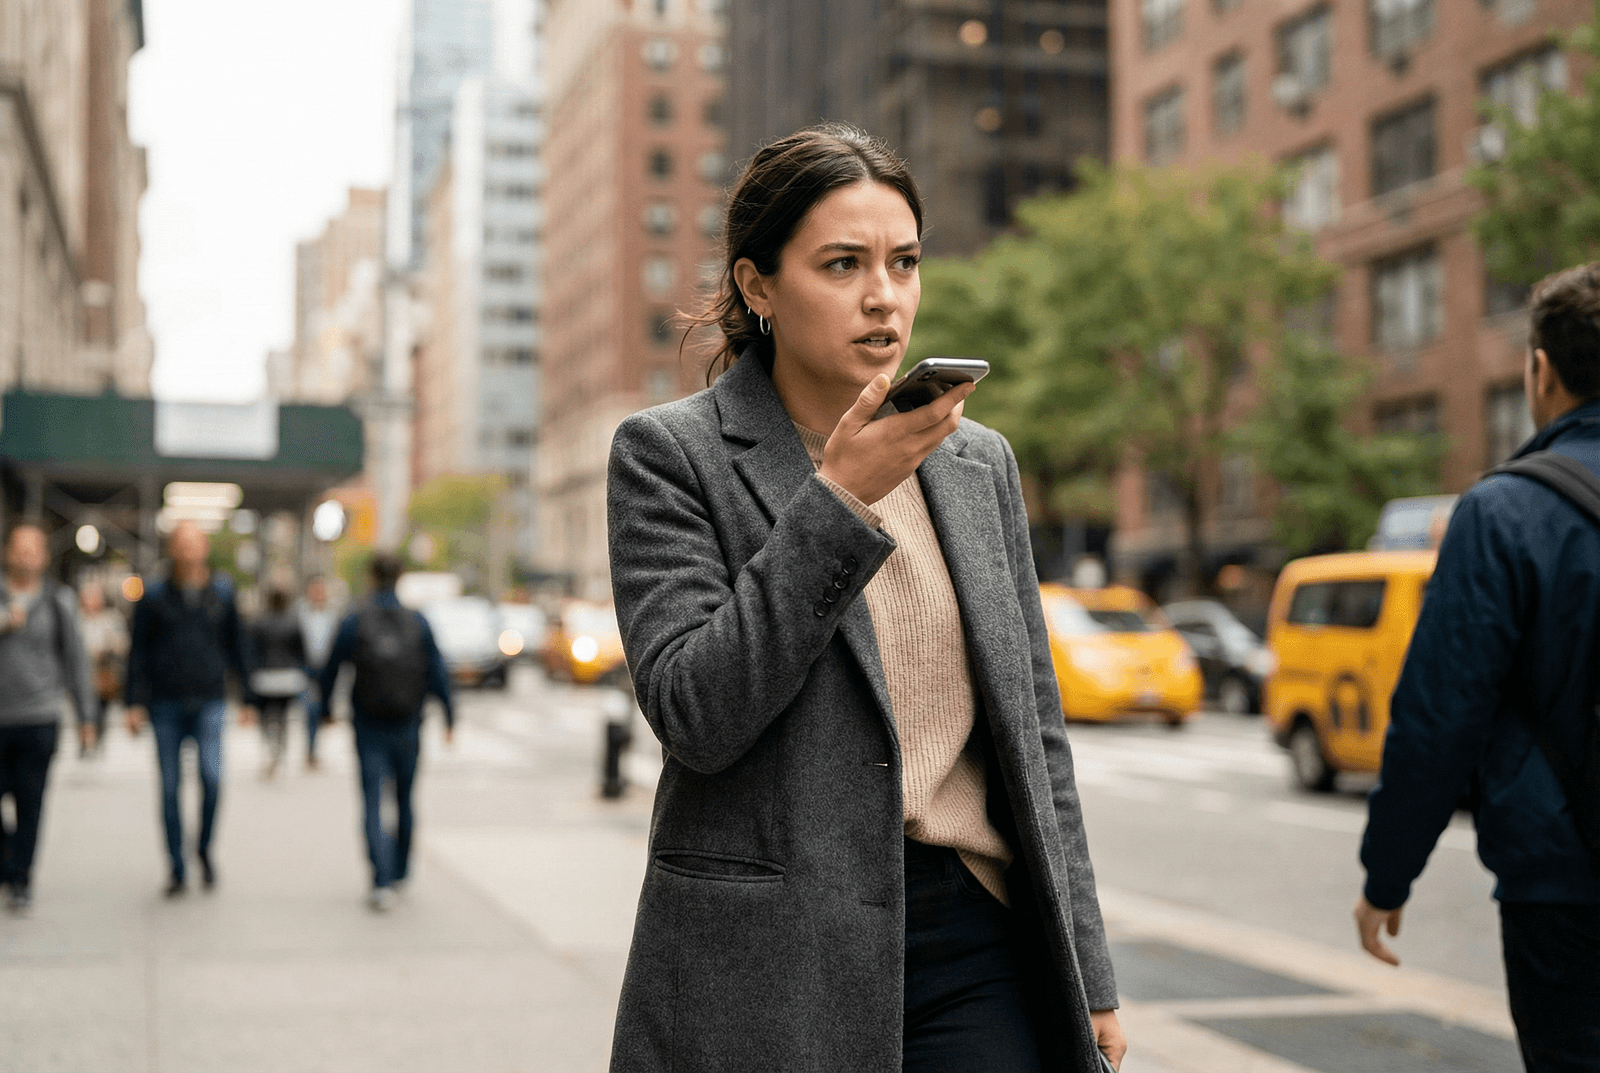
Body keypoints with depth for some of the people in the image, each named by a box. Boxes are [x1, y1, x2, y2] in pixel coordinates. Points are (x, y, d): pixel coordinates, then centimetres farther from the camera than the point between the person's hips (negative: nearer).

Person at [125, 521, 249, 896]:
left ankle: (204, 848, 8)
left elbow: (236, 646, 13)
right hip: (166, 706, 0)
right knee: (170, 787, 1)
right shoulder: (154, 597, 4)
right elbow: (139, 652, 5)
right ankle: (177, 868, 12)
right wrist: (135, 703, -2)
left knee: (211, 776, -17)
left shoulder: (222, 592, 7)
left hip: (209, 702, 0)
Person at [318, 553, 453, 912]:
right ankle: (400, 871, 31)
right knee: (404, 801, 19)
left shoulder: (354, 622, -6)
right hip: (407, 727, 2)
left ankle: (382, 883, -14)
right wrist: (449, 718, 7)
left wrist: (325, 706, 19)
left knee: (373, 805, -2)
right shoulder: (417, 623, -3)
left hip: (369, 729, -2)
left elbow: (330, 670, 1)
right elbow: (438, 675, -3)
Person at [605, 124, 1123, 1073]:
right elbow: (694, 715, -15)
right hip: (769, 970, -3)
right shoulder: (669, 453, -4)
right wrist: (839, 497, -19)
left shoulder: (980, 461, 9)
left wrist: (1088, 976, 10)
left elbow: (1034, 726, 12)